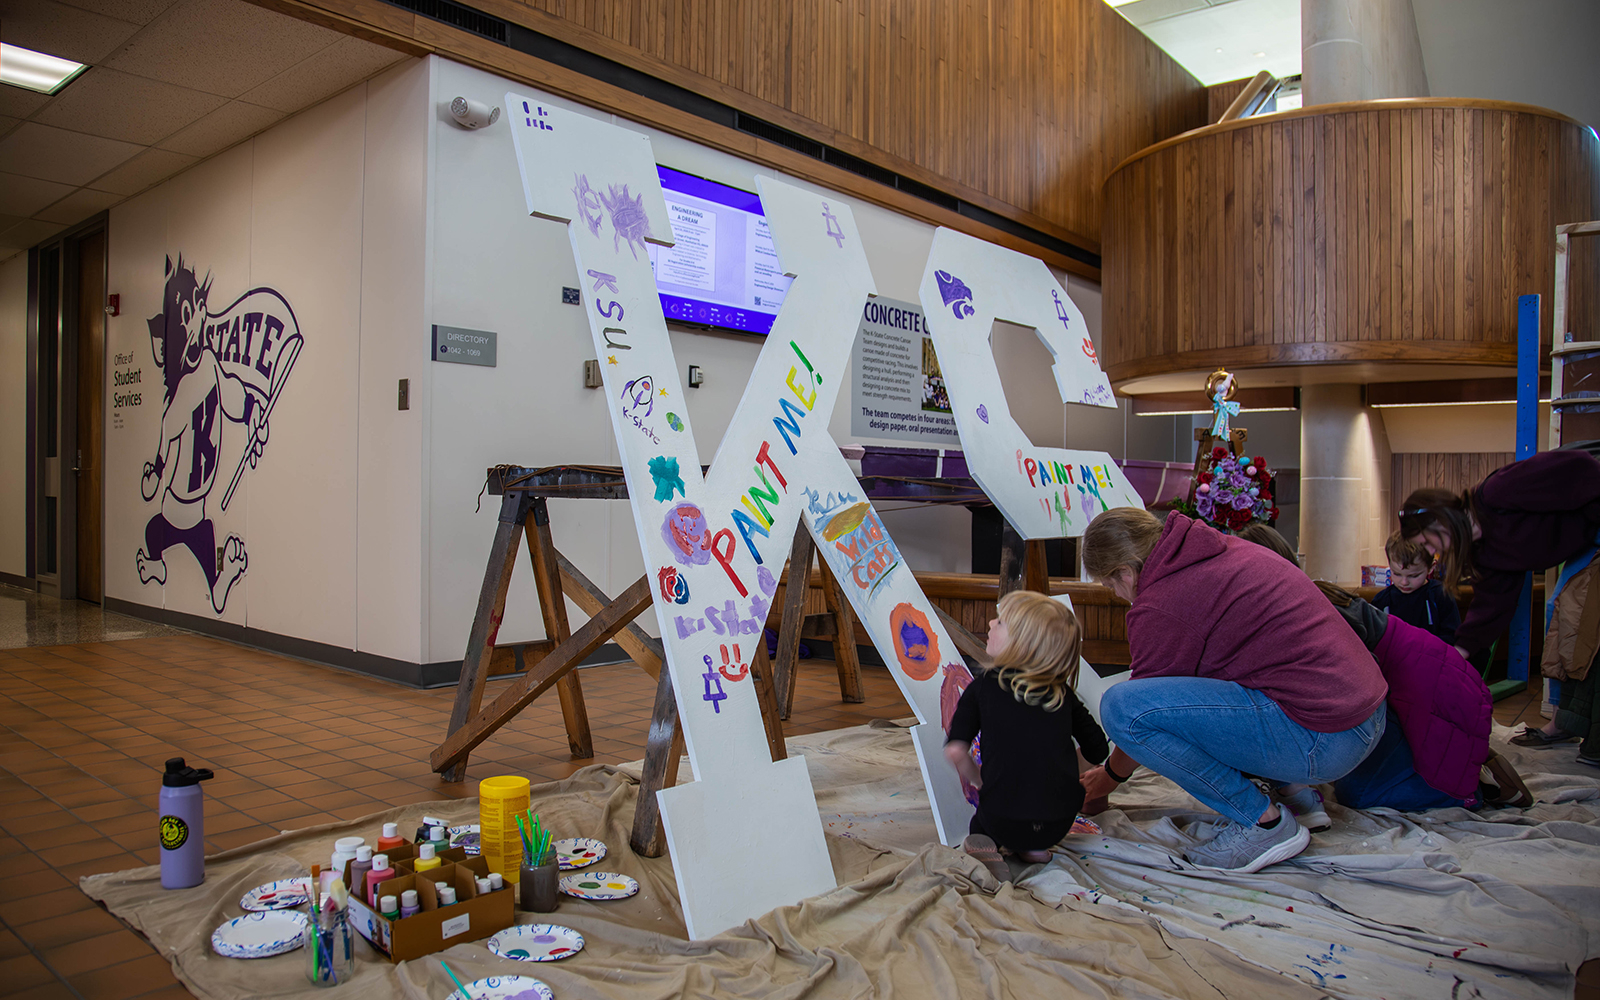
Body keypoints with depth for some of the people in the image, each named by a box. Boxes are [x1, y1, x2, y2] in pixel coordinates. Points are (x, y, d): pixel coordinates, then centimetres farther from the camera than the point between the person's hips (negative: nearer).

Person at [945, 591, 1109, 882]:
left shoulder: (981, 687, -2)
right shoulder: (1062, 693, 4)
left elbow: (955, 749, -9)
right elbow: (1098, 751, 8)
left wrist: (977, 779, 12)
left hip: (1002, 821, -2)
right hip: (1059, 823, 3)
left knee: (982, 817, 31)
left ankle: (986, 844, -1)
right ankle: (1034, 848, 10)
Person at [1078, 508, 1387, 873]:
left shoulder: (1158, 607, -13)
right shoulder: (1225, 547, 12)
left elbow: (1135, 707, 0)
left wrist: (1109, 776, 20)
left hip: (1320, 741, -10)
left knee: (1121, 707, -17)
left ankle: (1263, 820, -4)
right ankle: (1295, 789, 20)